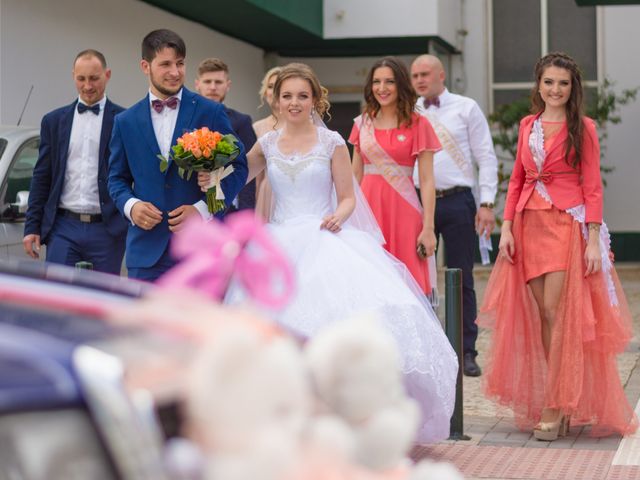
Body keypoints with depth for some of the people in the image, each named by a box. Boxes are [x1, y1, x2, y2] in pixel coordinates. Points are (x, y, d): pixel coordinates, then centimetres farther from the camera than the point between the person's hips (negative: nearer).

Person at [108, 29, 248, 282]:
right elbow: (117, 177, 16)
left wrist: (203, 209, -12)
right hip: (147, 249, 2)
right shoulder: (126, 122, 10)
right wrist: (130, 205, -6)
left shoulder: (211, 113, 1)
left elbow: (237, 167, 2)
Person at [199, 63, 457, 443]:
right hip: (281, 246, 3)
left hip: (324, 241, -2)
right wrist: (211, 181, -8)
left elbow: (348, 198, 6)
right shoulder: (267, 144, 10)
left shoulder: (332, 142, 3)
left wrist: (338, 217, -15)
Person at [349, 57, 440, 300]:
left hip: (402, 209, -3)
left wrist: (428, 228, -9)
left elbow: (427, 180, -4)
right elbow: (356, 175, 14)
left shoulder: (417, 125, -1)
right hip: (369, 208, 3)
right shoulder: (362, 123, 11)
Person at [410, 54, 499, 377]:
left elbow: (486, 157, 1)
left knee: (461, 279, 1)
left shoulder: (466, 108, 4)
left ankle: (466, 352, 7)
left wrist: (487, 203, -7)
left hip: (457, 202, -2)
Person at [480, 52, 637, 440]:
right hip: (530, 226, 4)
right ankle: (559, 402, 11)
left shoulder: (583, 128, 1)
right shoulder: (527, 125, 14)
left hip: (568, 226, -4)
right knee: (541, 317, 2)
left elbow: (593, 187, -3)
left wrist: (594, 241, -10)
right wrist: (507, 227, 5)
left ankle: (553, 410, -7)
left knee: (557, 314, -10)